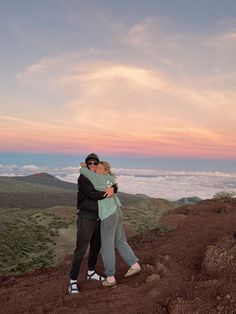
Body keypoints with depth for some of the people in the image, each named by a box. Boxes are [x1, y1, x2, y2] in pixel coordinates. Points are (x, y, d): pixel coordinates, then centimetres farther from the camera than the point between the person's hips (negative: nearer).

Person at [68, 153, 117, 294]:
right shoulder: (83, 178, -13)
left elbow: (114, 186, 1)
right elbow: (92, 194, -26)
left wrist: (112, 189, -23)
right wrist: (107, 193, -15)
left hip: (98, 218, 8)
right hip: (86, 219, -8)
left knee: (96, 247, 18)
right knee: (81, 250, -7)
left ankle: (91, 273, 37)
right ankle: (73, 282, 2)